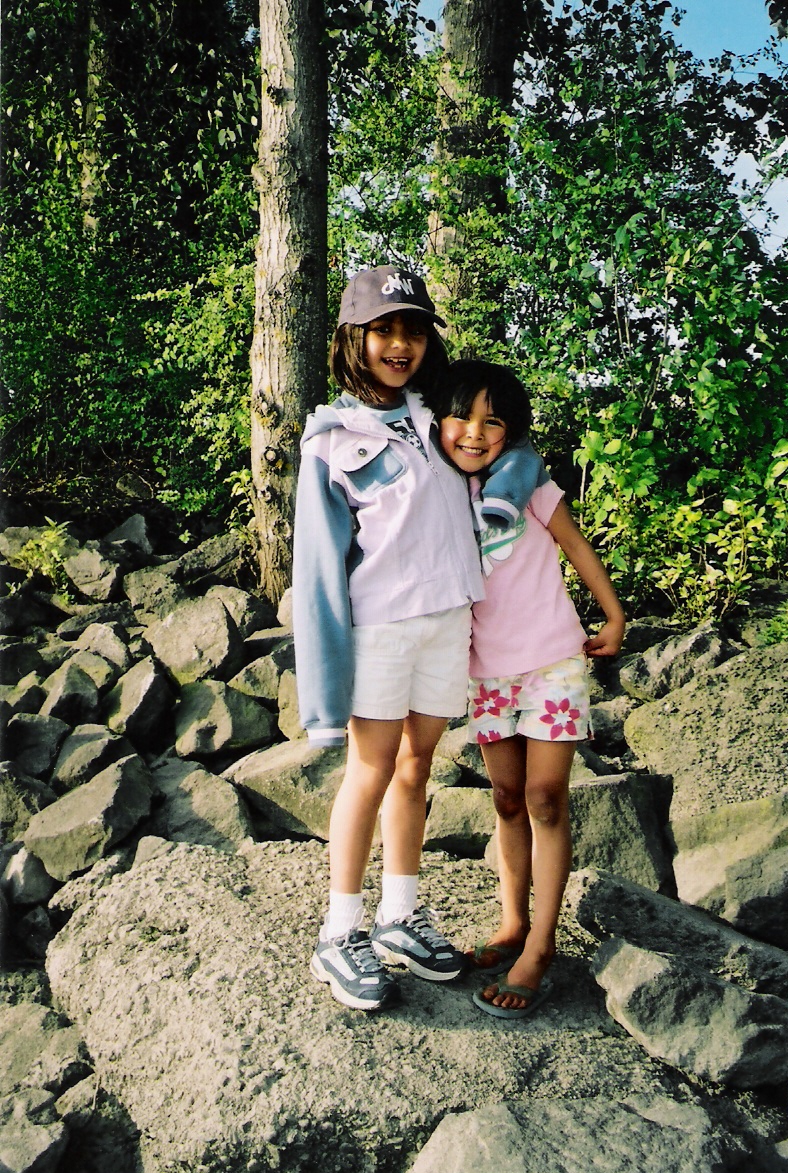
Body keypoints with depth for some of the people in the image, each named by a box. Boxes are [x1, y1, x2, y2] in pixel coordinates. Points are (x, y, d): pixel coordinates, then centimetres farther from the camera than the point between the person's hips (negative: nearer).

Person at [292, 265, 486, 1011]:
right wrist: (327, 678, -14)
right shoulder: (333, 435, -6)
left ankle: (400, 918, 25)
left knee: (416, 764, 12)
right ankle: (341, 936, 14)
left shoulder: (436, 411, 8)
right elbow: (320, 557, -8)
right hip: (379, 621, -5)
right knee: (373, 773, 2)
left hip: (448, 616, 5)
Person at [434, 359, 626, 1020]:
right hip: (488, 673, 3)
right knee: (508, 800, 11)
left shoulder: (525, 482, -9)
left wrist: (615, 618, 8)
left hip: (552, 662, -3)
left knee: (545, 799, -3)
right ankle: (512, 923, 24)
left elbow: (576, 546, 2)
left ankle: (539, 949, 2)